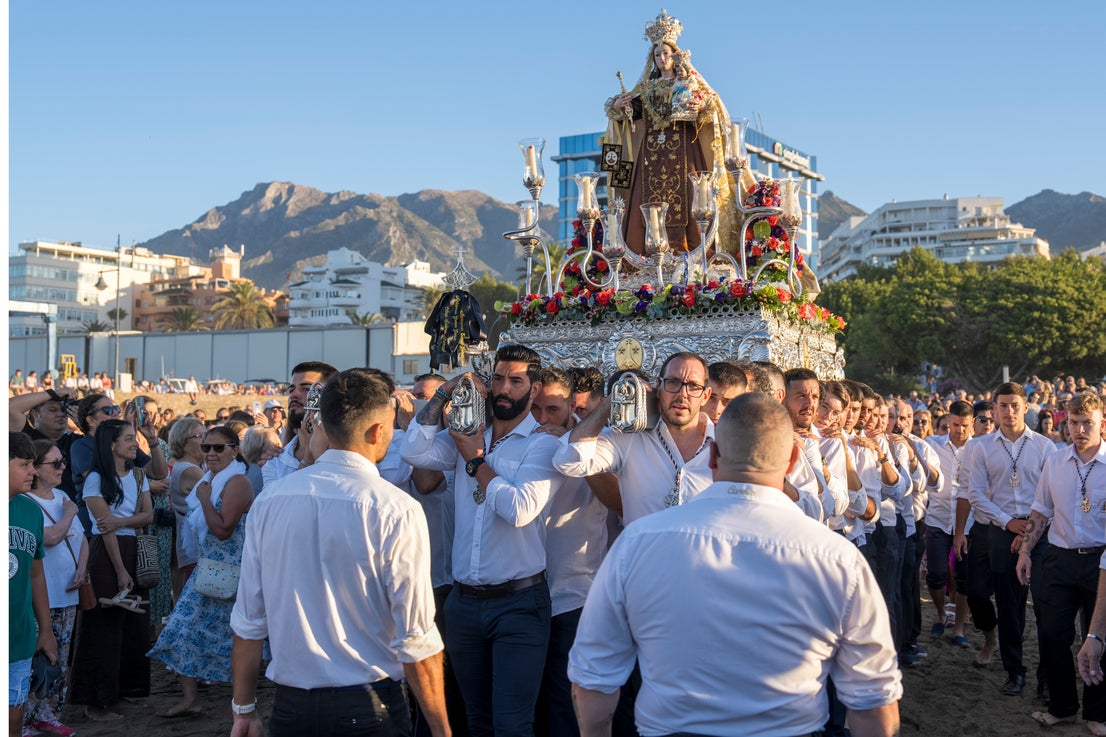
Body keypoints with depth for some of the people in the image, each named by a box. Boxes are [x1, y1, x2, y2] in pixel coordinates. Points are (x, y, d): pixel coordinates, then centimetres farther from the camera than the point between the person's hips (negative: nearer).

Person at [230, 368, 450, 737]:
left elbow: (248, 621, 2)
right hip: (369, 707, -3)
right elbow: (416, 640, -16)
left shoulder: (269, 499, -3)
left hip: (289, 707, 4)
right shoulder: (396, 510, -16)